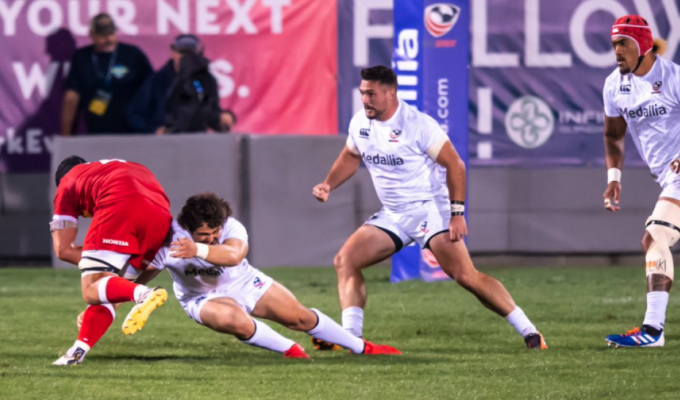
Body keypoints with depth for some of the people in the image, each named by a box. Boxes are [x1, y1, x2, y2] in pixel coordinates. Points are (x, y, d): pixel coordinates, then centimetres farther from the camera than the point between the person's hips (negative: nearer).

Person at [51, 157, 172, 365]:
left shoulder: (67, 182, 30)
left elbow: (63, 249, 25)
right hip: (161, 215, 5)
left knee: (91, 291, -6)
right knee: (102, 287, 16)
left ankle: (143, 294, -34)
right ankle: (79, 351, 5)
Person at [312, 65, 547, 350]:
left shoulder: (418, 124, -17)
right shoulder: (360, 123, 2)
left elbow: (454, 164, -14)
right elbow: (351, 157, 22)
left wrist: (457, 213, -20)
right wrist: (328, 185, 5)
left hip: (430, 207, -7)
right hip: (392, 215, 7)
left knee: (466, 276, -20)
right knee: (344, 260, -5)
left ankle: (528, 332, -16)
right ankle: (350, 336, -4)